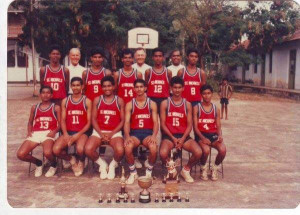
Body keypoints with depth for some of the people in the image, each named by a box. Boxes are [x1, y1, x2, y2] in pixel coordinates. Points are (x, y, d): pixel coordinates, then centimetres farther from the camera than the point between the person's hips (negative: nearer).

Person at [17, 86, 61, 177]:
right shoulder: (34, 107, 19)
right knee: (20, 154, -18)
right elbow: (30, 122, 25)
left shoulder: (56, 107, 10)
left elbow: (60, 123, 5)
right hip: (35, 133, 4)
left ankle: (53, 165, 4)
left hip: (49, 134, -4)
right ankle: (38, 163, 15)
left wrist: (54, 131, -15)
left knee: (47, 152, -36)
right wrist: (29, 132, 5)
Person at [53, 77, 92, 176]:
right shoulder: (65, 101, 12)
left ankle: (81, 161, 6)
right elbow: (63, 120, 8)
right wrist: (65, 134, -10)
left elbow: (89, 122, -1)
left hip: (82, 132, -3)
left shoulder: (87, 101, 3)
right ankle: (72, 160, 10)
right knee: (56, 150, -24)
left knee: (80, 149, -34)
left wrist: (78, 135, -13)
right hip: (68, 132, 3)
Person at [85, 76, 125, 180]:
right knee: (88, 149, -27)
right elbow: (93, 119, 4)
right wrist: (101, 134, -10)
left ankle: (112, 165, 4)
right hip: (99, 131, 2)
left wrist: (111, 134, -11)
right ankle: (102, 164, 6)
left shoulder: (119, 101, 4)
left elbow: (122, 120, 1)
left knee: (120, 151, -32)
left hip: (115, 132, -1)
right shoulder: (97, 100, 7)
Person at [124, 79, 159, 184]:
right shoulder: (129, 104, 10)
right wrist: (127, 136, -18)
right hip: (134, 133, 0)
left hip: (148, 132, 0)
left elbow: (155, 122, 2)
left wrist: (154, 135, -17)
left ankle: (149, 172, -4)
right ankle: (133, 172, -6)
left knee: (153, 148, -33)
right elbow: (127, 122, 1)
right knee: (128, 147, -33)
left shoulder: (152, 104, 10)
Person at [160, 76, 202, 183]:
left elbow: (189, 124, 5)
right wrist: (173, 138, -12)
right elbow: (163, 124, 0)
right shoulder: (165, 103, 4)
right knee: (163, 153, -33)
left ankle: (186, 170, 8)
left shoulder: (187, 104, 10)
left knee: (198, 152, -25)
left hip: (184, 136, 2)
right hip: (169, 136, -2)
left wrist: (182, 139, -11)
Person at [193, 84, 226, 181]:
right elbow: (195, 127, -3)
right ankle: (203, 168, 0)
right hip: (201, 135, -3)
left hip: (213, 135, 3)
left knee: (223, 150, -28)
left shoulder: (216, 109, 12)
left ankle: (215, 169, 3)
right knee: (206, 150, -34)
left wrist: (220, 136, -13)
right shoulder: (196, 108, 2)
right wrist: (203, 138, -19)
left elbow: (218, 126, 9)